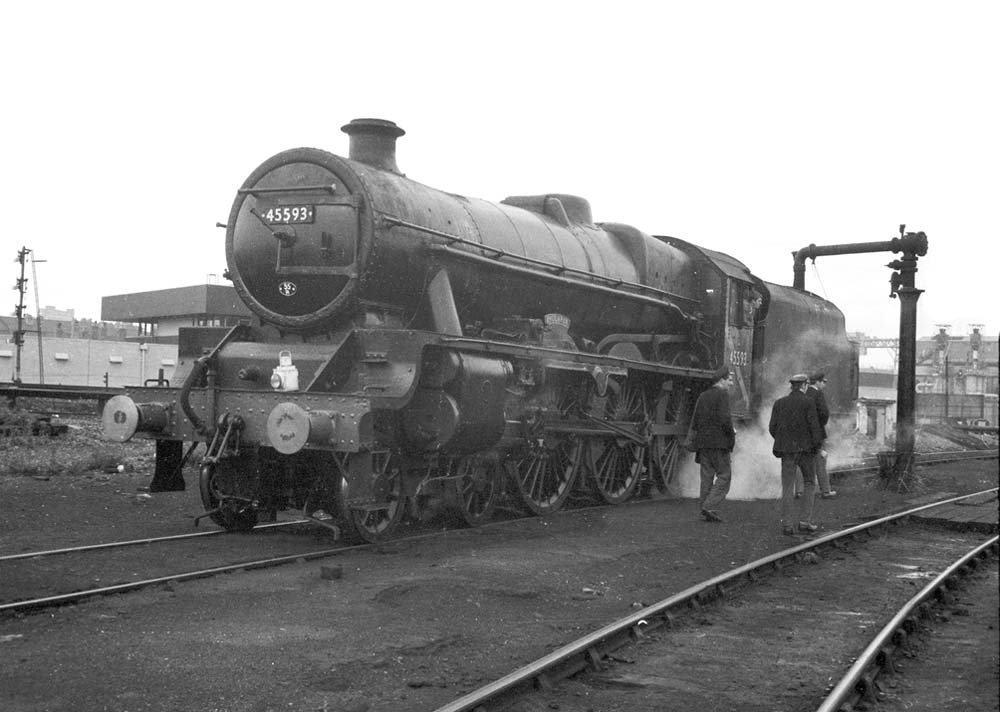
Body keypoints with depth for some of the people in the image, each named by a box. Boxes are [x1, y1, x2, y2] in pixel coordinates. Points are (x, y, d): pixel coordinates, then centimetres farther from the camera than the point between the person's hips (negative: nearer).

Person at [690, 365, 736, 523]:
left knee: (707, 477, 8)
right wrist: (731, 432, -2)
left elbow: (694, 423, 13)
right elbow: (724, 419, -18)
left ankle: (706, 511, 8)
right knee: (724, 476, -3)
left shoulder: (703, 396, 15)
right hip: (719, 442, -7)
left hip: (702, 442, 7)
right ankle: (709, 506, -13)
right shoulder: (722, 395, -7)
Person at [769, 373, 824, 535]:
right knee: (809, 483, 12)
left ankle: (787, 525, -2)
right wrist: (818, 446, -8)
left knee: (787, 487, 3)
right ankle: (804, 521, 4)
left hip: (787, 449, 3)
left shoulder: (779, 403, 5)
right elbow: (814, 425, -12)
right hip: (806, 447, -2)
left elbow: (772, 427, 3)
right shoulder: (808, 402, -5)